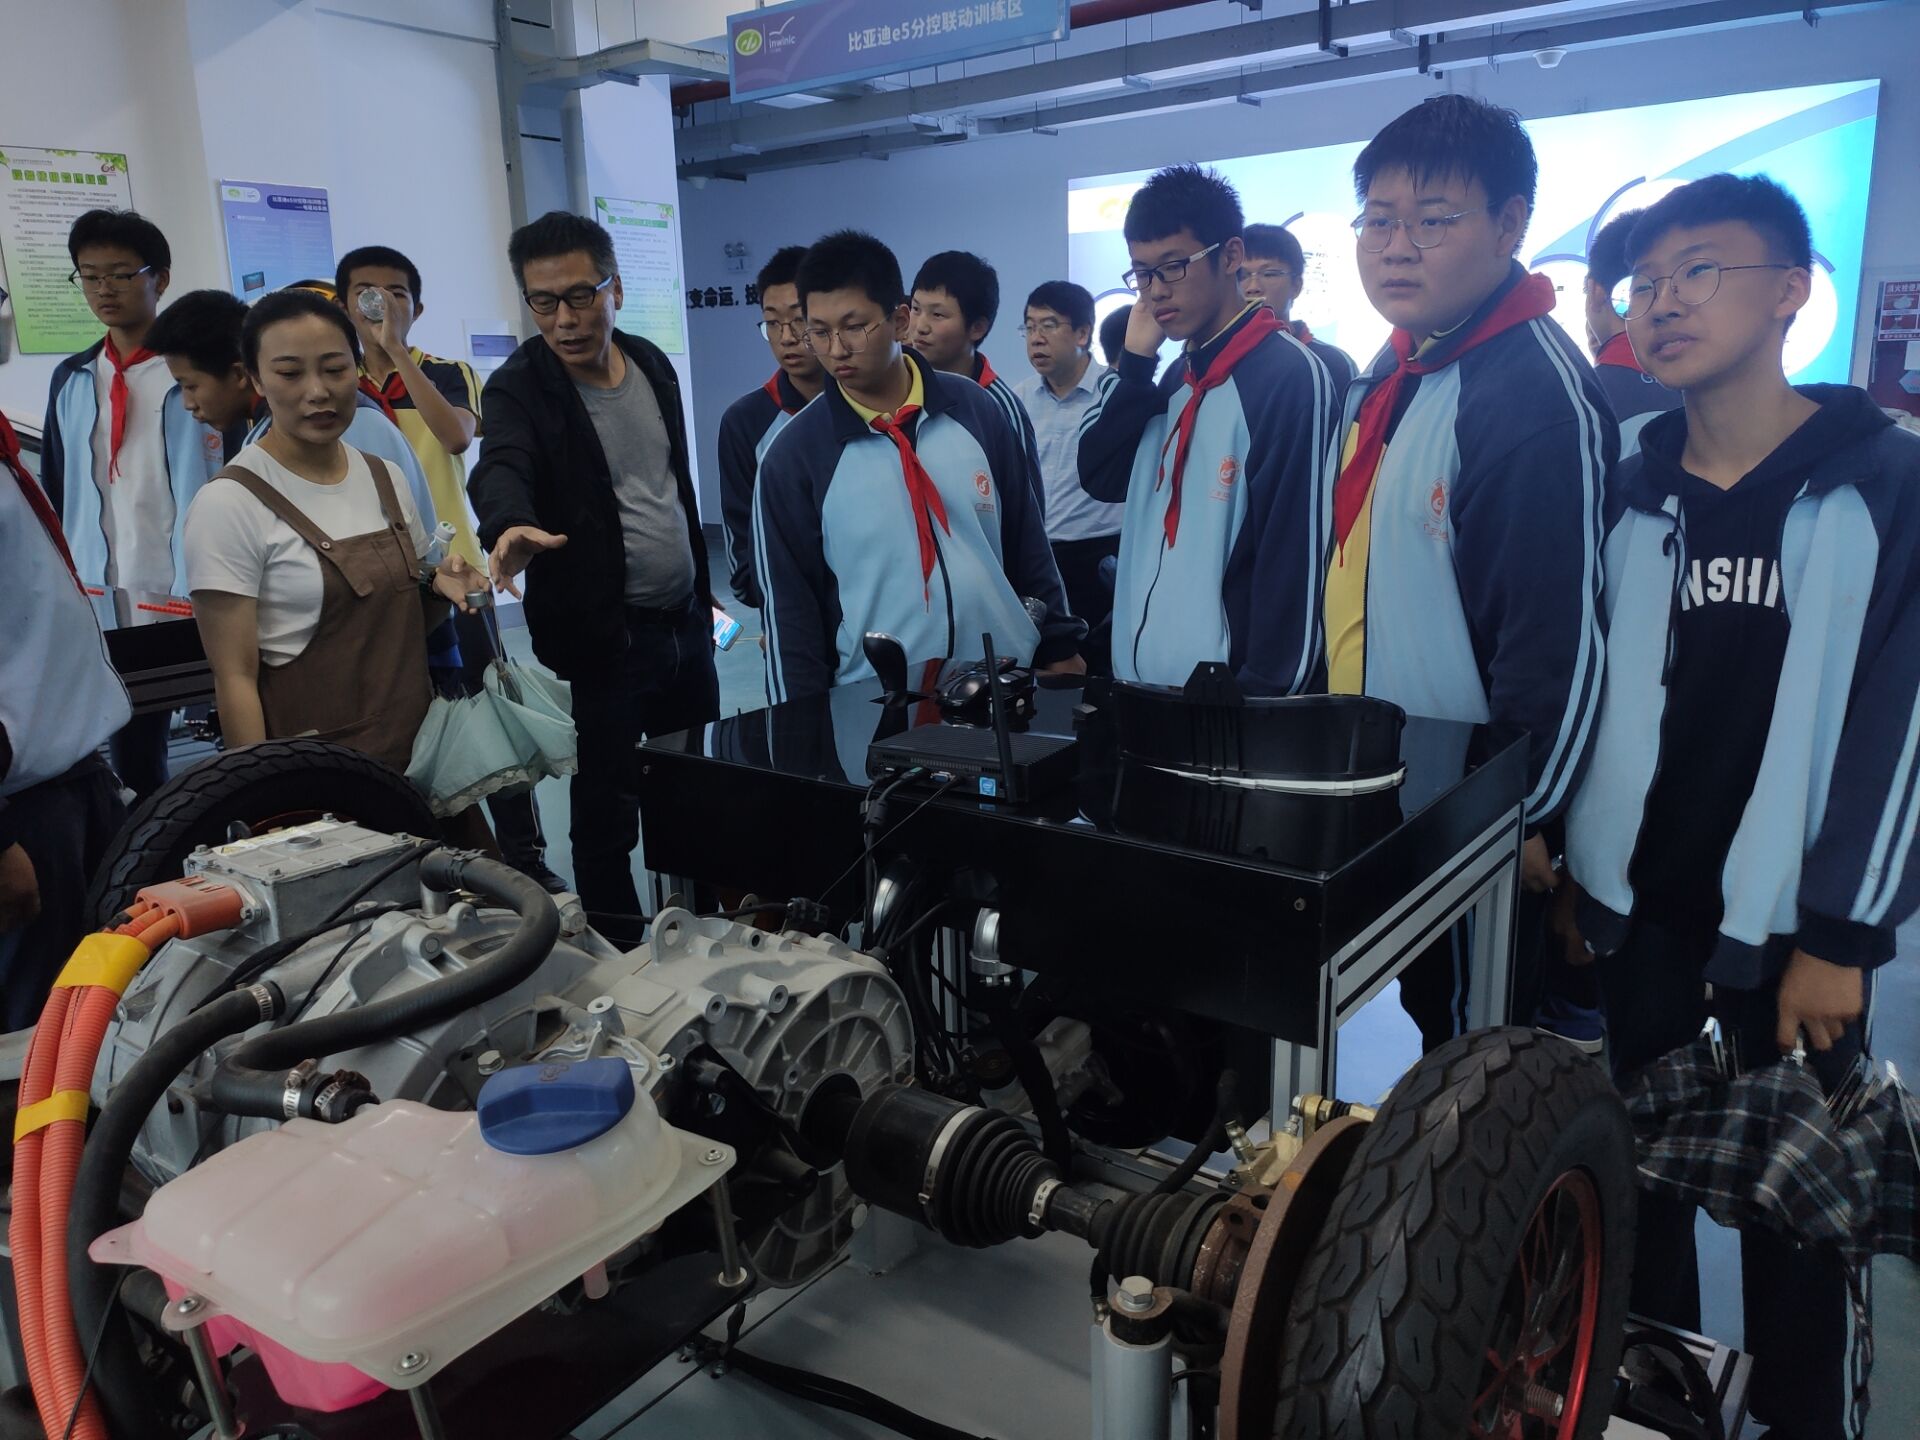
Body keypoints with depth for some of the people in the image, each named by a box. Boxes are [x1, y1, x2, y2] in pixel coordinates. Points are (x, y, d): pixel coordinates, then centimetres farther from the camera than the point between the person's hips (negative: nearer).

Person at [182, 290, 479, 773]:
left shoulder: (384, 478, 4)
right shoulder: (229, 502, -13)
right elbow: (235, 678, -13)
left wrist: (441, 587, -5)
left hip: (416, 747, 5)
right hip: (312, 771, -5)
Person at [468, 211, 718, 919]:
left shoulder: (654, 364, 6)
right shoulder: (518, 389, -11)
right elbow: (500, 467, -32)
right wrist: (511, 526, -55)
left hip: (686, 623, 6)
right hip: (601, 639, -6)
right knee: (607, 814, 2)